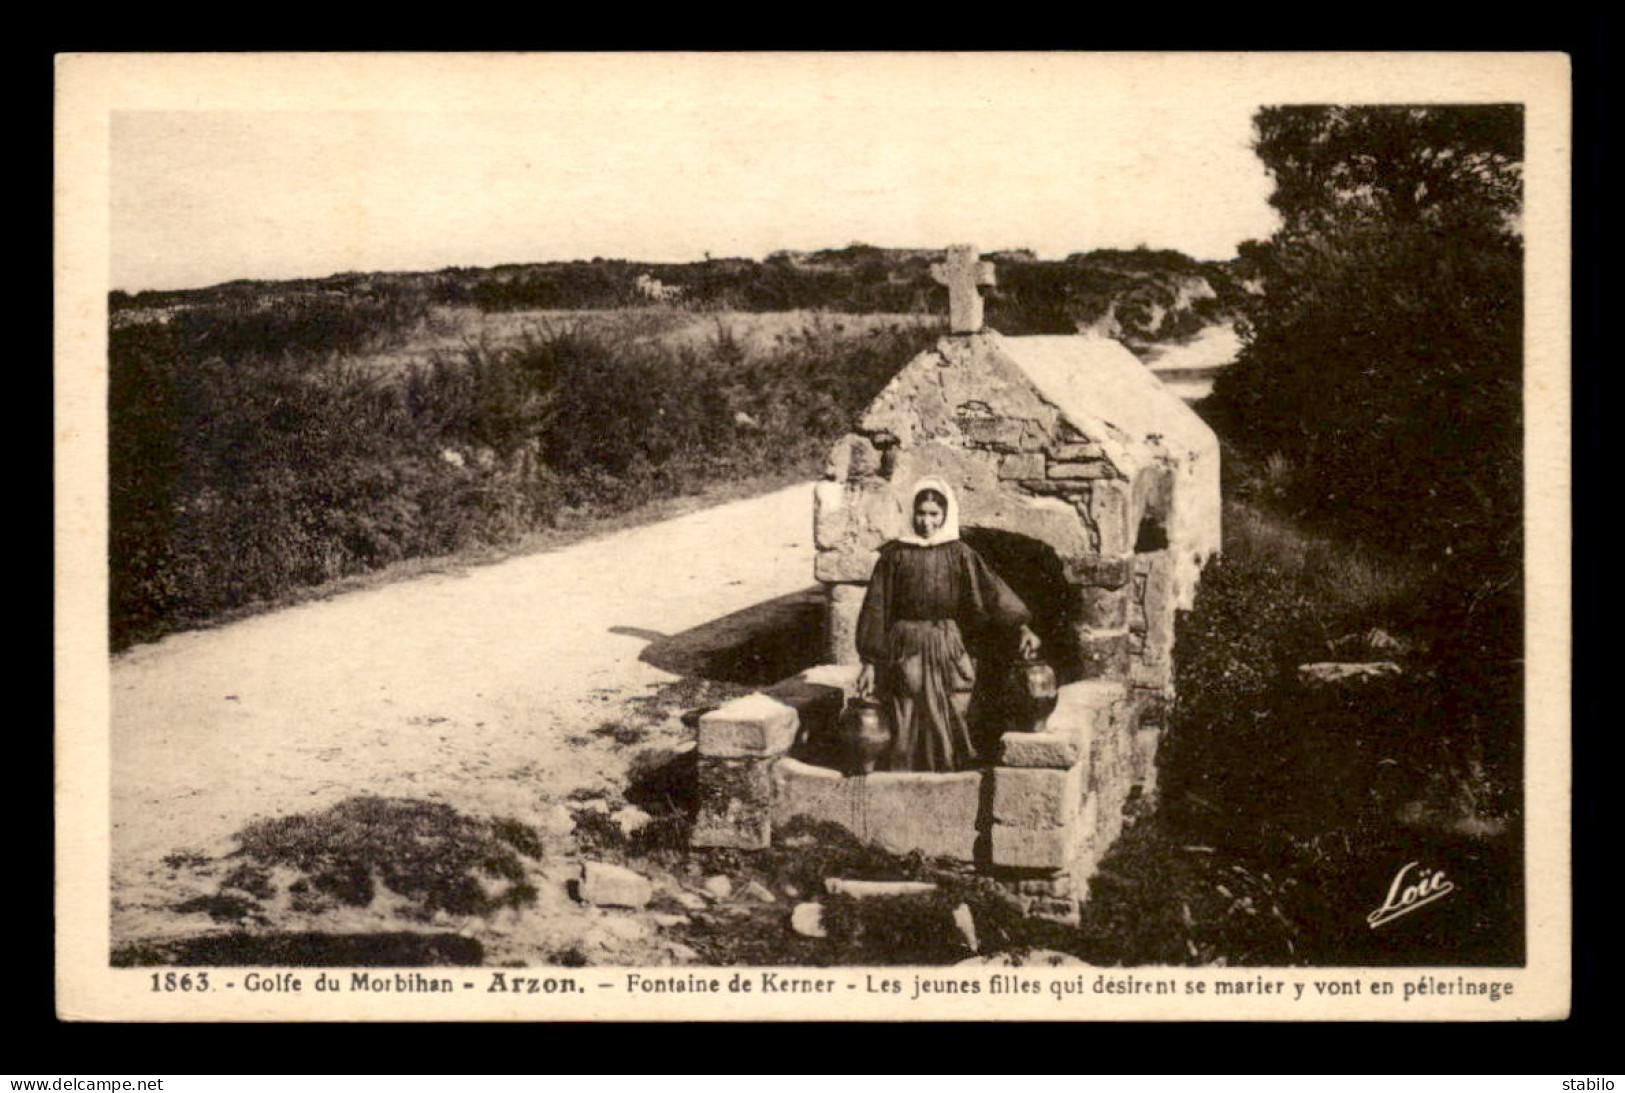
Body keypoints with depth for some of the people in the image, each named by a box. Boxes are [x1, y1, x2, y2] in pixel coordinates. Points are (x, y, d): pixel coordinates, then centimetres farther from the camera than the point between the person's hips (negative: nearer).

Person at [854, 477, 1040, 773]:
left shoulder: (959, 554, 3)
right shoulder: (895, 555, 0)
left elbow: (992, 590, -5)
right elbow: (877, 609, 0)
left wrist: (1022, 627, -17)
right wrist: (869, 663, -3)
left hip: (946, 649, 1)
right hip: (906, 647, -1)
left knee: (946, 727, 2)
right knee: (906, 731, -1)